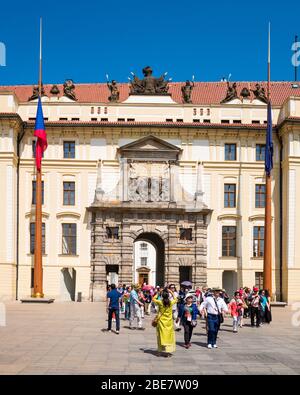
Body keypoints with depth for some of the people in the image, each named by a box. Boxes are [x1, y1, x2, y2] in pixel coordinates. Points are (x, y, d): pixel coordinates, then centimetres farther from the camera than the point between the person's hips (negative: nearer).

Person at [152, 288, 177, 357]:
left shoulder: (160, 302, -13)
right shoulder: (171, 302, -9)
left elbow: (153, 299, 6)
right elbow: (175, 299, 15)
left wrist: (158, 293, 8)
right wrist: (171, 293, 14)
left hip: (161, 321, -1)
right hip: (169, 322, 1)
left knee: (162, 335, 8)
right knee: (169, 336, 9)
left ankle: (162, 350, 9)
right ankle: (168, 350, 7)